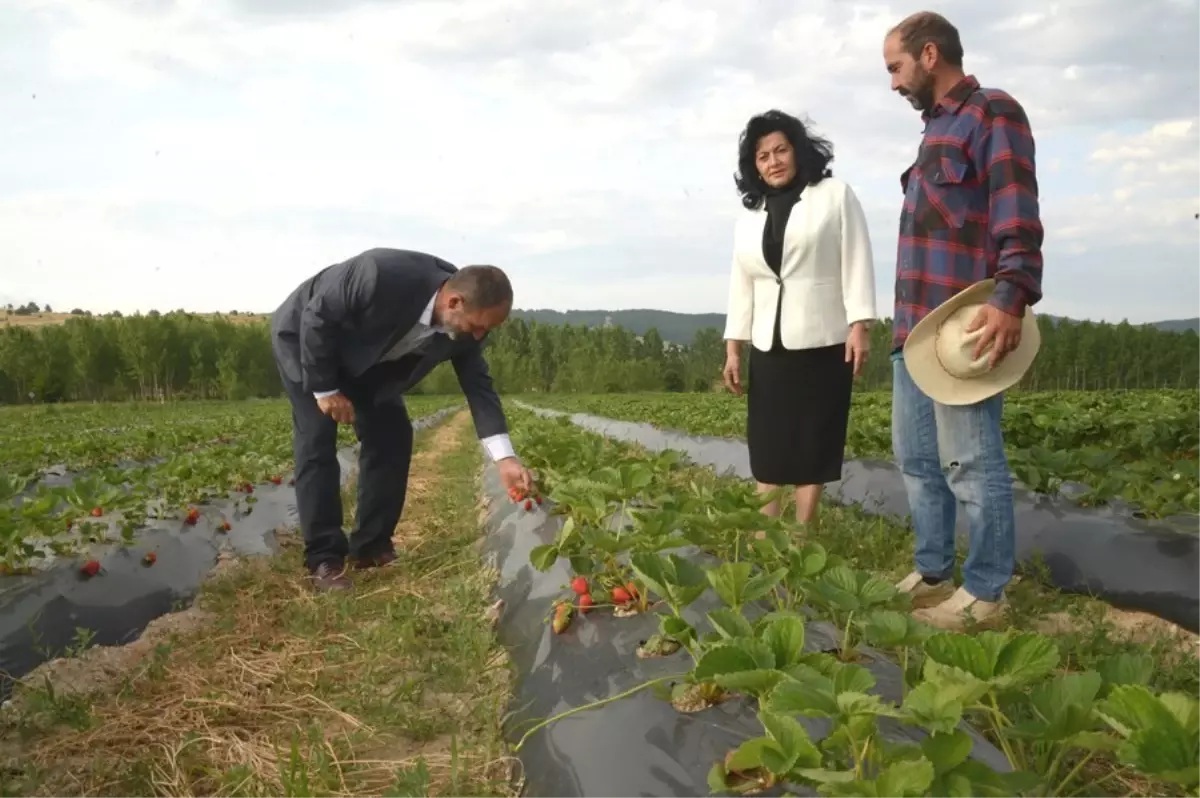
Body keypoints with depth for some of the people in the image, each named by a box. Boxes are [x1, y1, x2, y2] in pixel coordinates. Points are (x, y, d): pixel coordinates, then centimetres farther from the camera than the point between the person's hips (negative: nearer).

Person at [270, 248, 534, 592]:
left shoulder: (463, 323, -22)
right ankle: (323, 560, -7)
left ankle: (370, 547, 9)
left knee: (392, 436, -2)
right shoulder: (383, 276, -42)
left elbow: (477, 382, -14)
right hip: (305, 336, -6)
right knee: (318, 442, -14)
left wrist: (505, 457, -21)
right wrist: (325, 389, -23)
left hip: (364, 357, 6)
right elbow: (316, 317, -30)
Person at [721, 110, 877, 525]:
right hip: (769, 349, 4)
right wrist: (732, 348, 8)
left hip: (824, 345, -4)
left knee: (813, 447, -1)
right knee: (766, 448, 2)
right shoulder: (748, 218, 15)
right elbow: (741, 286, 15)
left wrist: (859, 326, -13)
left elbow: (857, 264, -4)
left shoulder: (835, 195, 3)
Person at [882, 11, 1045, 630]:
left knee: (970, 463, -5)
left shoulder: (991, 112, -3)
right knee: (916, 458, 12)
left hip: (965, 327, -10)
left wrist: (1010, 299, -26)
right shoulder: (938, 129, 24)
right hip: (916, 327, 10)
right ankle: (931, 575, 22)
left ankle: (984, 594, 5)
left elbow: (1017, 216, -15)